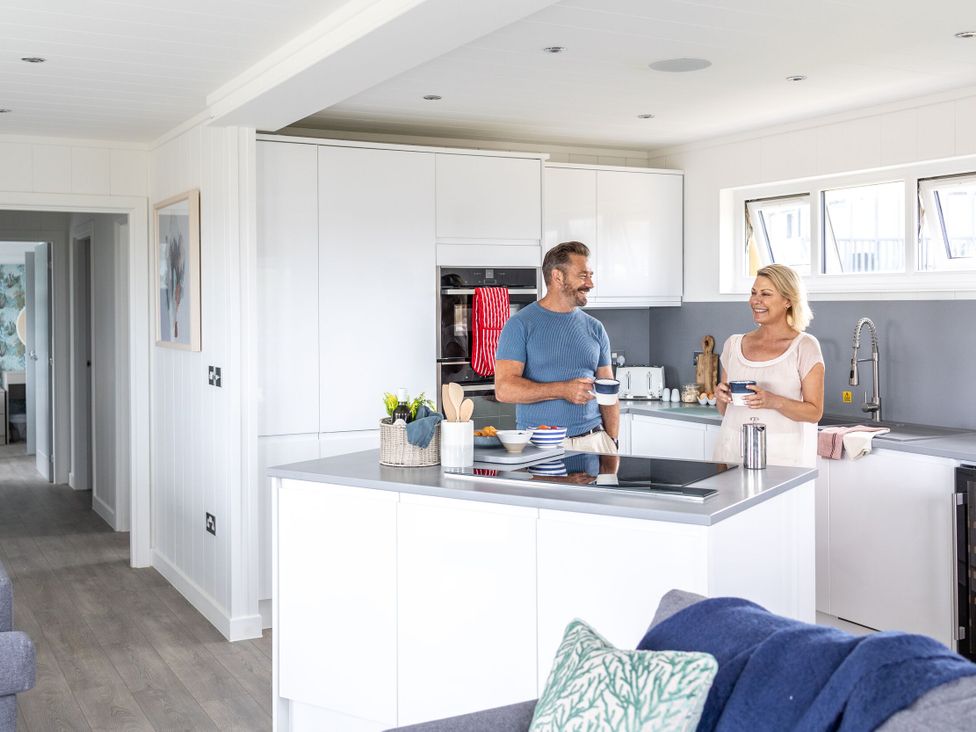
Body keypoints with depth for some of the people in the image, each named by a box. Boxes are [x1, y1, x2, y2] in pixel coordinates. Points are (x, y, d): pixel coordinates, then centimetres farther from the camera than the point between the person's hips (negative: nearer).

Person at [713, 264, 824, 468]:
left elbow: (814, 412, -5)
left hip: (781, 454, -3)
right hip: (732, 449, 4)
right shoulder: (734, 345, 9)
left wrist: (774, 402, -20)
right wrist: (721, 396, -5)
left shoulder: (805, 346, -3)